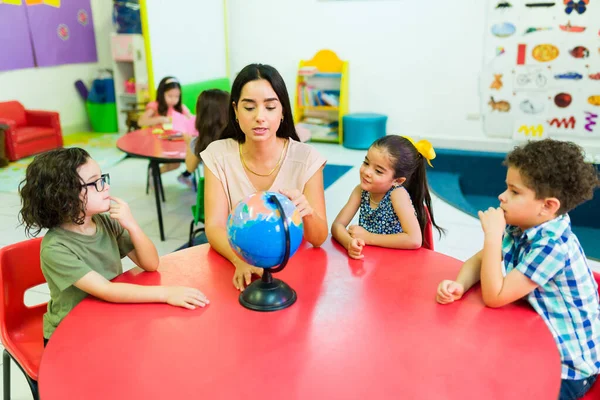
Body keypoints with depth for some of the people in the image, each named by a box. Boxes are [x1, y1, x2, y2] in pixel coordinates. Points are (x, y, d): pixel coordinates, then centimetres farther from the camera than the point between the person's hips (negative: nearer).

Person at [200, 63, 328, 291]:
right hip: (235, 265, 1)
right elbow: (214, 227, -10)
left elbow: (319, 238, -10)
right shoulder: (218, 155, -6)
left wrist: (307, 213, -31)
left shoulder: (306, 158, -10)